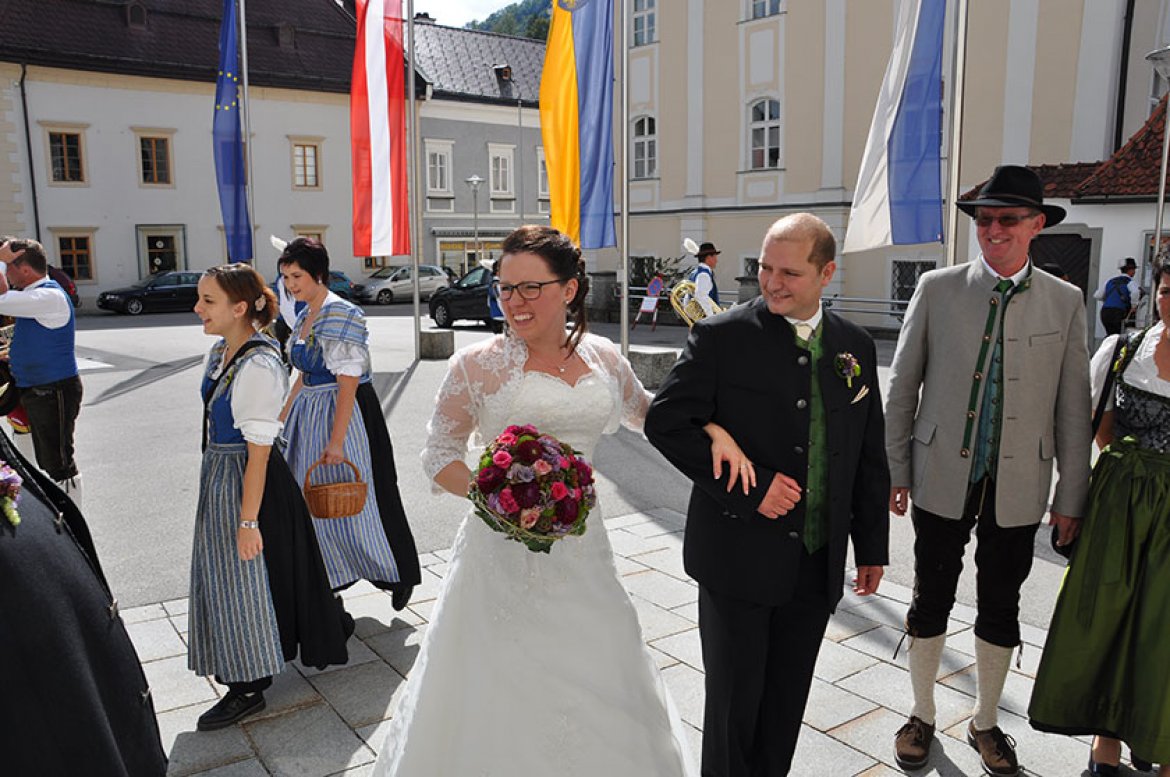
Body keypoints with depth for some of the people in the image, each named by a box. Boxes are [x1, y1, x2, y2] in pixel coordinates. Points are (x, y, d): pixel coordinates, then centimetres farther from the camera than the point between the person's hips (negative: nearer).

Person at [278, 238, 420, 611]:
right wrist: (283, 419, 17)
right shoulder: (304, 317, 10)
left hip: (345, 412, -8)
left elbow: (348, 382, -22)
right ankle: (330, 575, 28)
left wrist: (337, 440, -24)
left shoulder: (342, 314, -18)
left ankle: (399, 573, 20)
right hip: (308, 414, 9)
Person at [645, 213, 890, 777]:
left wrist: (872, 546, 12)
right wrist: (749, 487, -19)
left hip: (818, 567, 4)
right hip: (738, 559, -4)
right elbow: (665, 422, -14)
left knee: (786, 705, 19)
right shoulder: (721, 337, -10)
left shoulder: (856, 348, 5)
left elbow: (869, 456, 10)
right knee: (733, 702, 10)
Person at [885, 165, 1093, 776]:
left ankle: (986, 722, 36)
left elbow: (1073, 409, 2)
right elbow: (902, 385, 1)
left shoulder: (1065, 302, 0)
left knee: (1000, 609, 14)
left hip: (1019, 489, 1)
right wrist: (897, 469, 0)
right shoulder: (937, 289, -2)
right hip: (943, 480, -1)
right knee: (931, 601, 11)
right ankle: (922, 715, 32)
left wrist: (1071, 497, 3)